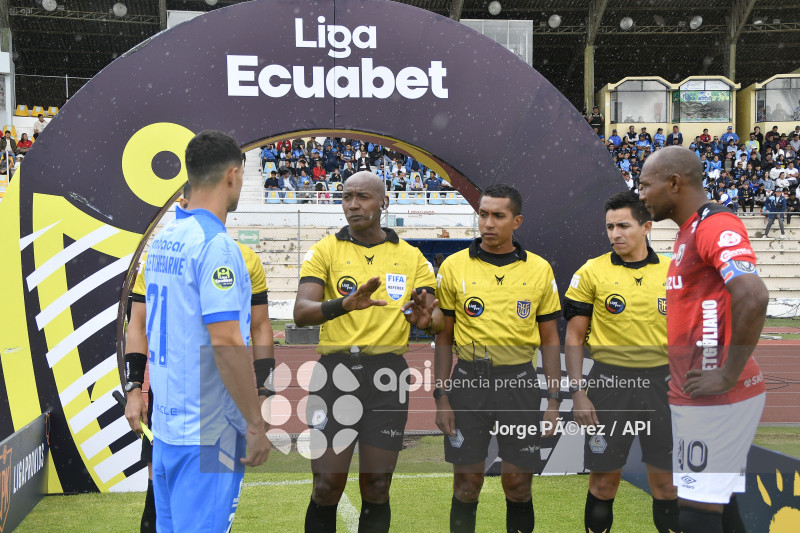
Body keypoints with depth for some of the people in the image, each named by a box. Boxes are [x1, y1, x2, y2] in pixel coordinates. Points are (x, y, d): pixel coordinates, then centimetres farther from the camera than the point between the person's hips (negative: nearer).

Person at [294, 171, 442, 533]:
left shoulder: (411, 257, 8)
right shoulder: (325, 251, 1)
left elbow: (437, 319, 4)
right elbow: (301, 312, -13)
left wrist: (425, 319, -22)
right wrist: (345, 304, -33)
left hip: (387, 375, 2)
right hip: (336, 371, -1)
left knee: (377, 488, 7)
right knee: (327, 487, -1)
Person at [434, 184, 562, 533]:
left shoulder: (540, 269, 2)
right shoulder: (453, 266, 0)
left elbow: (550, 339, 6)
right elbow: (444, 337, 3)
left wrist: (553, 400, 2)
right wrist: (441, 398, -3)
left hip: (520, 383, 1)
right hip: (468, 381, 0)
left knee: (518, 484, 6)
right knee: (467, 483, 5)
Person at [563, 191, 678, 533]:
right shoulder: (592, 272, -3)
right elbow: (574, 337, 0)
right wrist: (577, 393, -7)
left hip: (660, 381, 2)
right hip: (609, 381, -1)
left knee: (665, 481, 7)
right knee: (603, 480, 5)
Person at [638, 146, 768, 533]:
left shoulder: (716, 226, -16)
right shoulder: (689, 232, 16)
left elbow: (753, 298, -30)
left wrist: (727, 376, -24)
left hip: (714, 399, -10)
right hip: (702, 395, 10)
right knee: (718, 501, 16)